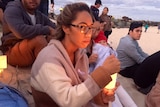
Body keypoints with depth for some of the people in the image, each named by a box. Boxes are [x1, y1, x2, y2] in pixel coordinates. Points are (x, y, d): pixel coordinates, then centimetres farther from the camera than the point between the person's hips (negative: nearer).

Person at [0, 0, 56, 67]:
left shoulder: (40, 16, 10)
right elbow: (21, 32, -31)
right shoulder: (12, 10, -11)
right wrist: (47, 30, -25)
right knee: (39, 39, -32)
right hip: (14, 53, -6)